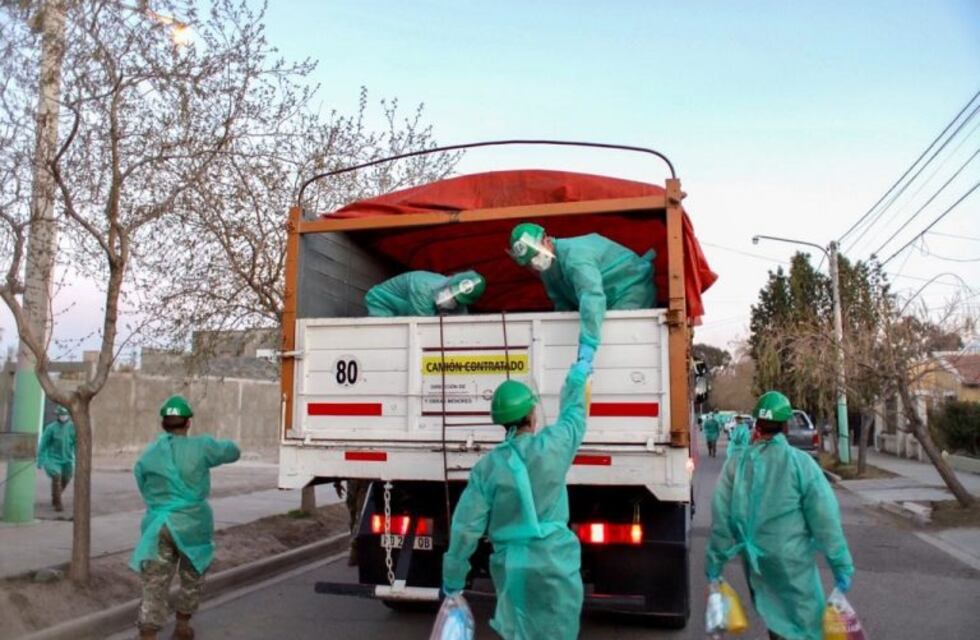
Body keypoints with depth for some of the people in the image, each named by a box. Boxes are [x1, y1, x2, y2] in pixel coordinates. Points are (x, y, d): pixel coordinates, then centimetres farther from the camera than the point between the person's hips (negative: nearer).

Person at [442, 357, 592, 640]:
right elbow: (573, 415, 12)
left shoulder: (487, 467, -6)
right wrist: (577, 376, 30)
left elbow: (466, 527, -4)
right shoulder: (552, 446, -10)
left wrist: (453, 578, 8)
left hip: (511, 568, 2)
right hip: (554, 564, -2)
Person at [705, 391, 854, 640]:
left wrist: (715, 563, 8)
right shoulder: (801, 462, -13)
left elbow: (721, 516, -2)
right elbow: (825, 519, -11)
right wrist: (841, 566, -2)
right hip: (792, 559, -3)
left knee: (775, 617, 22)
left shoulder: (737, 462, -5)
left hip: (755, 560, 4)